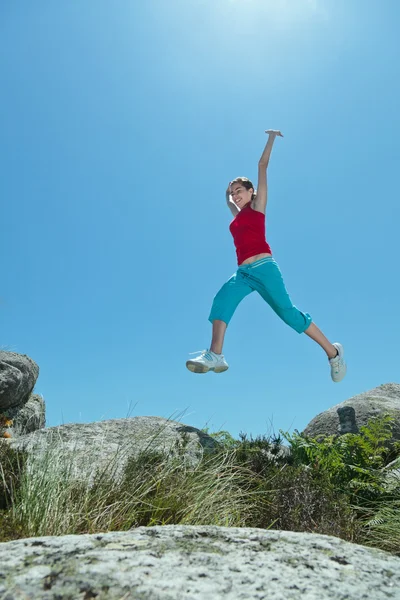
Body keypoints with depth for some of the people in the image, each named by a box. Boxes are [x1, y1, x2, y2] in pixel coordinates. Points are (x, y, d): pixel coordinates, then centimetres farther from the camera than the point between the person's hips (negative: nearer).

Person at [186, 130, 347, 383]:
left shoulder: (257, 206, 11)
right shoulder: (238, 214, 26)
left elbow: (263, 166, 10)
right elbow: (228, 196, 50)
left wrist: (271, 137, 16)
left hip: (264, 267, -5)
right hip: (243, 273, 5)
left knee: (288, 312, -7)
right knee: (222, 299, -23)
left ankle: (333, 352, 6)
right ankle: (215, 356, -38)